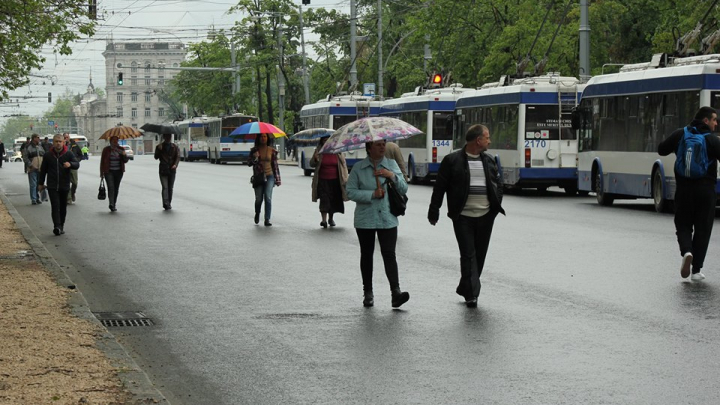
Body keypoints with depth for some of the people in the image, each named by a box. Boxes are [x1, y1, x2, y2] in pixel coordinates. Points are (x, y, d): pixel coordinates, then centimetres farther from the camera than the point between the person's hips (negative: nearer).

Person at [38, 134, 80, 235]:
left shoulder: (69, 154, 0)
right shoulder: (48, 155, 4)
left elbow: (77, 164, -8)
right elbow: (43, 170, 13)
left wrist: (70, 164, -31)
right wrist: (40, 183, 15)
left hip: (64, 185, 1)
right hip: (52, 186, -1)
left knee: (63, 207, 9)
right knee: (55, 206, -13)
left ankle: (61, 225, 23)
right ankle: (57, 226, -21)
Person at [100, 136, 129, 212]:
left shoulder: (120, 150, 7)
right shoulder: (106, 150, 1)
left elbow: (125, 161, 4)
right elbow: (102, 161, 4)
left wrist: (124, 155, -18)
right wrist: (102, 173, 1)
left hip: (118, 172, 3)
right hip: (109, 172, -3)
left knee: (116, 188, 7)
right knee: (111, 187, -17)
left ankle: (113, 205, 17)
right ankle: (111, 204, -28)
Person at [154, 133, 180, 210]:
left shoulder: (174, 147, 9)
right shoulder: (159, 147, 7)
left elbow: (177, 157, -1)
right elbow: (156, 157, 0)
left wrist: (175, 164, -20)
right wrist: (159, 150, -17)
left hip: (172, 170, 2)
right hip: (163, 170, -2)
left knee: (170, 188, 8)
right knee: (165, 187, -13)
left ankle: (169, 204, 16)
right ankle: (166, 204, -23)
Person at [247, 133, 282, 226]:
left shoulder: (272, 150, 3)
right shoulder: (254, 150, 4)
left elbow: (275, 165, 7)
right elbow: (249, 163, 2)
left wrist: (277, 179, 6)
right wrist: (254, 158, -19)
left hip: (269, 176, -1)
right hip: (258, 177, 1)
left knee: (268, 197, -15)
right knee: (258, 198, 5)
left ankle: (267, 220, -13)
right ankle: (257, 214, 36)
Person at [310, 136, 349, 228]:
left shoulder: (337, 151, 3)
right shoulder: (319, 151, 2)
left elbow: (344, 164, 7)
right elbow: (311, 164, 4)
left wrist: (345, 178, 2)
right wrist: (315, 159, -20)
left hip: (335, 181, 1)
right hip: (323, 180, -1)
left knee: (334, 200, 8)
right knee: (324, 200, -10)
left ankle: (331, 218, 27)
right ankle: (324, 220, -10)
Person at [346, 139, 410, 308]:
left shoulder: (391, 164, 8)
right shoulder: (358, 168, 2)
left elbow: (404, 189, 6)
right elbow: (350, 191, -5)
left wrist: (393, 176, -10)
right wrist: (372, 194, -14)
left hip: (387, 218, 0)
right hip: (365, 219, 0)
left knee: (389, 254, -11)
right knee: (366, 255, 9)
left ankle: (396, 291, -19)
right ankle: (368, 293, 18)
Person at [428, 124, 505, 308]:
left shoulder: (489, 161, 11)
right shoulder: (452, 160, -5)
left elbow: (498, 184, 18)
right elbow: (440, 187, -3)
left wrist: (497, 205, 5)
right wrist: (434, 211, -5)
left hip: (485, 216, 5)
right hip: (463, 217, -5)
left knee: (480, 255, 10)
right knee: (468, 255, -6)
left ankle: (466, 289, 24)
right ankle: (471, 294, -6)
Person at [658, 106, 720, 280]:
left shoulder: (680, 134, 1)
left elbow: (661, 150, 9)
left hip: (684, 188, 2)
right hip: (705, 190, -2)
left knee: (683, 225, 14)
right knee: (702, 229, 8)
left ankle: (687, 251, -17)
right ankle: (696, 270, 6)